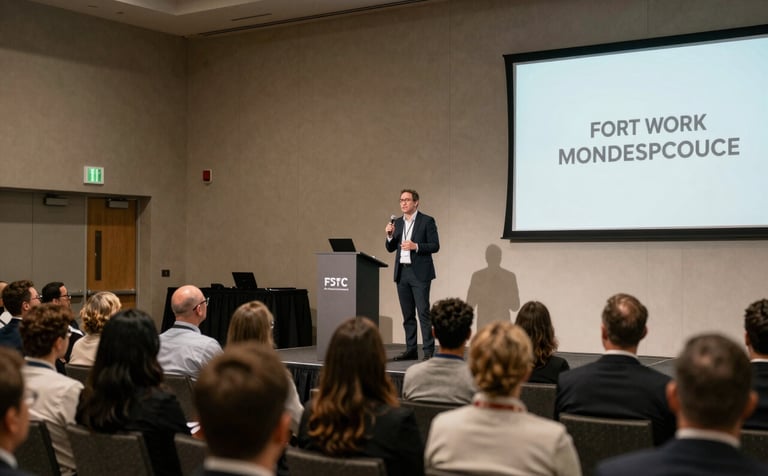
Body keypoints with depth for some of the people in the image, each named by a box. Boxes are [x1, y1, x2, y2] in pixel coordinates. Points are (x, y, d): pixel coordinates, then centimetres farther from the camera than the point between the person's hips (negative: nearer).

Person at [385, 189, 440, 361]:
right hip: (402, 272, 6)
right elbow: (390, 248, 14)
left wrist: (415, 246, -19)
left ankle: (428, 351, -5)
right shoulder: (397, 222, 13)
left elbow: (435, 246, -7)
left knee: (423, 312, -8)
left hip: (419, 273, -6)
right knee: (407, 314, 9)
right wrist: (390, 235, -5)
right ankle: (411, 350, 14)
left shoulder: (427, 221, -3)